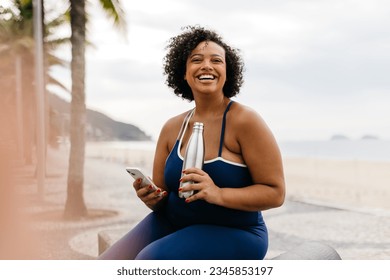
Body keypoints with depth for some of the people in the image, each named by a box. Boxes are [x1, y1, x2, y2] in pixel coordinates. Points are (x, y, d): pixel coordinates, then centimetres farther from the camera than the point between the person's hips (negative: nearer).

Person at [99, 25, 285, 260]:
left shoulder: (245, 121, -12)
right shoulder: (172, 128, 5)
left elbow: (275, 193, -14)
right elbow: (162, 197, 12)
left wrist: (219, 194, -28)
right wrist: (151, 197, -13)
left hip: (232, 234, -5)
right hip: (172, 223, 5)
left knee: (150, 260, -28)